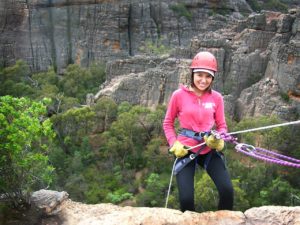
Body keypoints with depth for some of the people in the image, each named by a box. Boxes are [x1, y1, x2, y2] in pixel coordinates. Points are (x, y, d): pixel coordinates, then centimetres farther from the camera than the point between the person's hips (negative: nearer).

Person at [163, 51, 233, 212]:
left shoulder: (216, 97, 1)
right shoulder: (179, 95, -6)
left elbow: (222, 126, 9)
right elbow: (168, 123, 4)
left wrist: (218, 140, -12)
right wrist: (175, 145, -9)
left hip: (209, 149, 2)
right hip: (185, 150, -2)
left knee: (227, 190, -12)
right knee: (186, 198, -9)